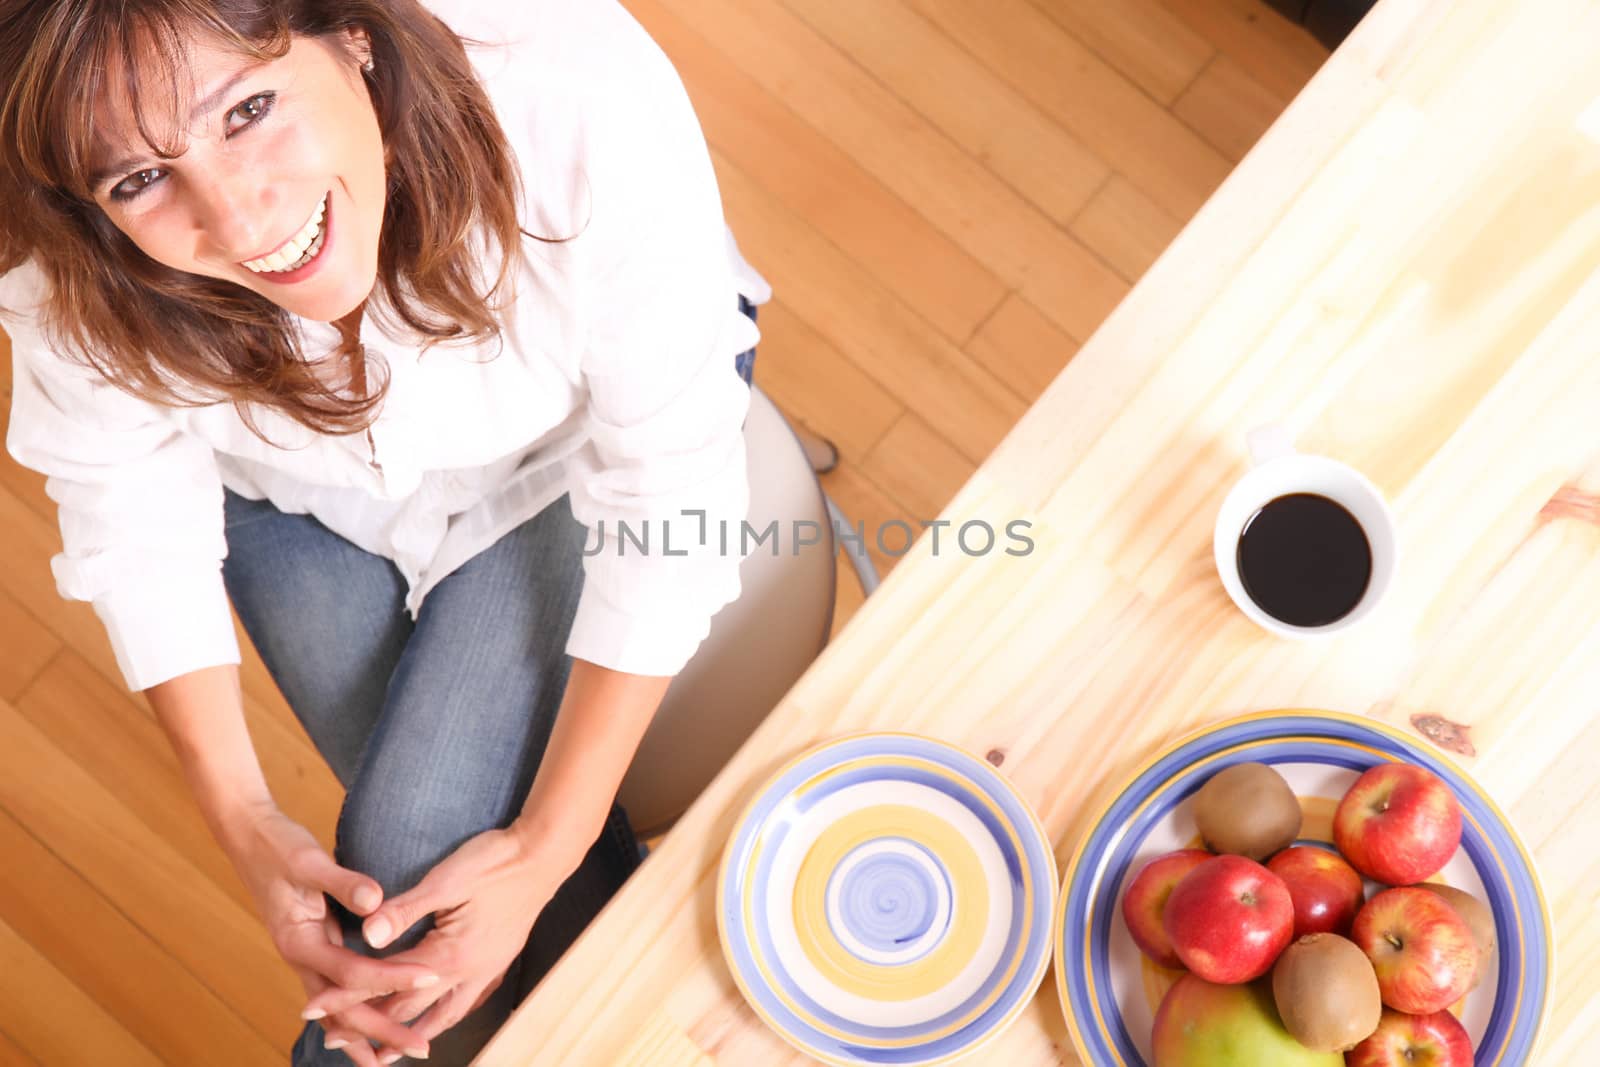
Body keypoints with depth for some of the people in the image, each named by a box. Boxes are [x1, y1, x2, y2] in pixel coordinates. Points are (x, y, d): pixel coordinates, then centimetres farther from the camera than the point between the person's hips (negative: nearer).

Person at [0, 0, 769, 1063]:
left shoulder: (587, 108, -40)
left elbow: (670, 493, -27)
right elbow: (132, 517, -11)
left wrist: (544, 848, -26)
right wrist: (246, 821, -15)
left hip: (569, 442, -1)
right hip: (298, 480, 2)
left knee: (412, 848, -14)